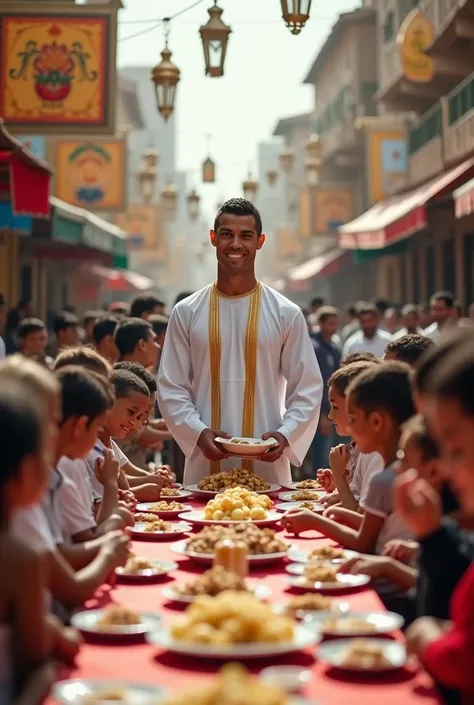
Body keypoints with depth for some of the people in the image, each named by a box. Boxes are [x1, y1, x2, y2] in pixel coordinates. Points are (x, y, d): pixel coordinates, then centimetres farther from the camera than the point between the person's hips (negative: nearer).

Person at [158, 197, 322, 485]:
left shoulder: (286, 314, 3)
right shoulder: (187, 313, 5)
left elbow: (308, 389, 3)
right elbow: (171, 389, 4)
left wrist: (285, 435, -13)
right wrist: (199, 433, -12)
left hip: (268, 465, 0)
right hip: (205, 464, 1)